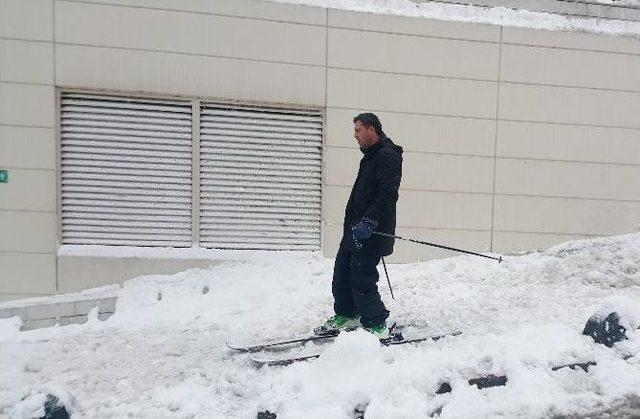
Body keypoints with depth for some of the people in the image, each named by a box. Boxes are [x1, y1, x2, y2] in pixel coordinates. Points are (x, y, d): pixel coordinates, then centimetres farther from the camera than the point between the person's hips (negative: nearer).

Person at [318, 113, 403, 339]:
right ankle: (347, 315, 31)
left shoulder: (387, 157, -14)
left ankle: (377, 326, 4)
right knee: (342, 273, 15)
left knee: (362, 279, -8)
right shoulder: (371, 156, 20)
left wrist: (368, 222, -29)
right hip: (355, 229, 10)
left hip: (370, 233, -10)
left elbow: (387, 195, -24)